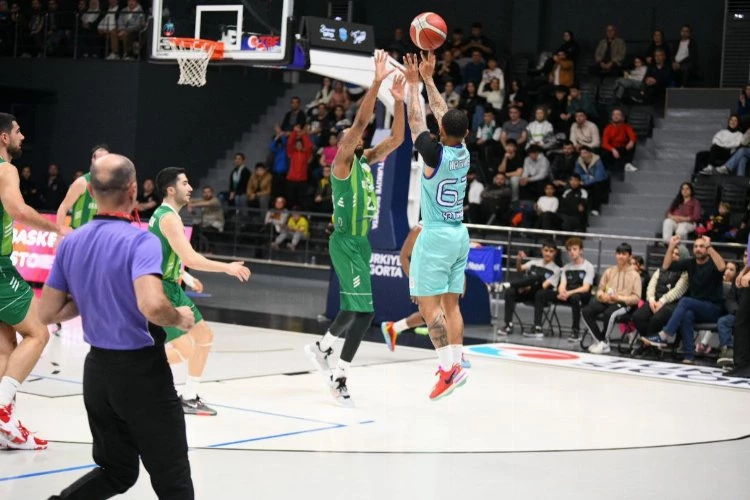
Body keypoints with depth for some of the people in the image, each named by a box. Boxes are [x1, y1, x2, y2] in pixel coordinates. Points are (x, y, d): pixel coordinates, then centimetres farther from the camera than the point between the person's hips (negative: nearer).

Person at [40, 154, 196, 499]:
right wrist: (180, 318, -13)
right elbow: (151, 305, -33)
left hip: (97, 369, 7)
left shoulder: (70, 243, 2)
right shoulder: (140, 241, -18)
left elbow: (48, 313, 7)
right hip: (141, 371, -6)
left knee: (116, 472, 20)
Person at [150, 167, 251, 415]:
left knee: (205, 337, 15)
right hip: (160, 291, -11)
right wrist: (227, 268, -19)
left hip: (172, 288, 11)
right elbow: (190, 258, -26)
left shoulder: (163, 214, 13)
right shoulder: (169, 218, -19)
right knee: (184, 350, -14)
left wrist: (186, 277, 27)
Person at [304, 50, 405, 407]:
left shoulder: (366, 162, 13)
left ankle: (321, 348, 38)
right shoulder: (342, 162, -10)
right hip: (346, 244, -9)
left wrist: (399, 100, -1)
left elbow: (396, 139, 10)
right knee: (364, 310, -13)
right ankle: (339, 377, -6)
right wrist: (376, 82, -25)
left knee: (354, 308, 17)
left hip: (360, 242, 9)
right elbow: (360, 122, -22)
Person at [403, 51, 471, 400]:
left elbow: (416, 119, -4)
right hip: (459, 235, 7)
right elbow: (441, 110, 13)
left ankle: (448, 367, -14)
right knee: (451, 304, 10)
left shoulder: (435, 153, -15)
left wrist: (413, 83, 6)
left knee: (429, 304, -6)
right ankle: (456, 363, 8)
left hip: (436, 236, -7)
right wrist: (428, 79, 19)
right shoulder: (464, 152, 4)